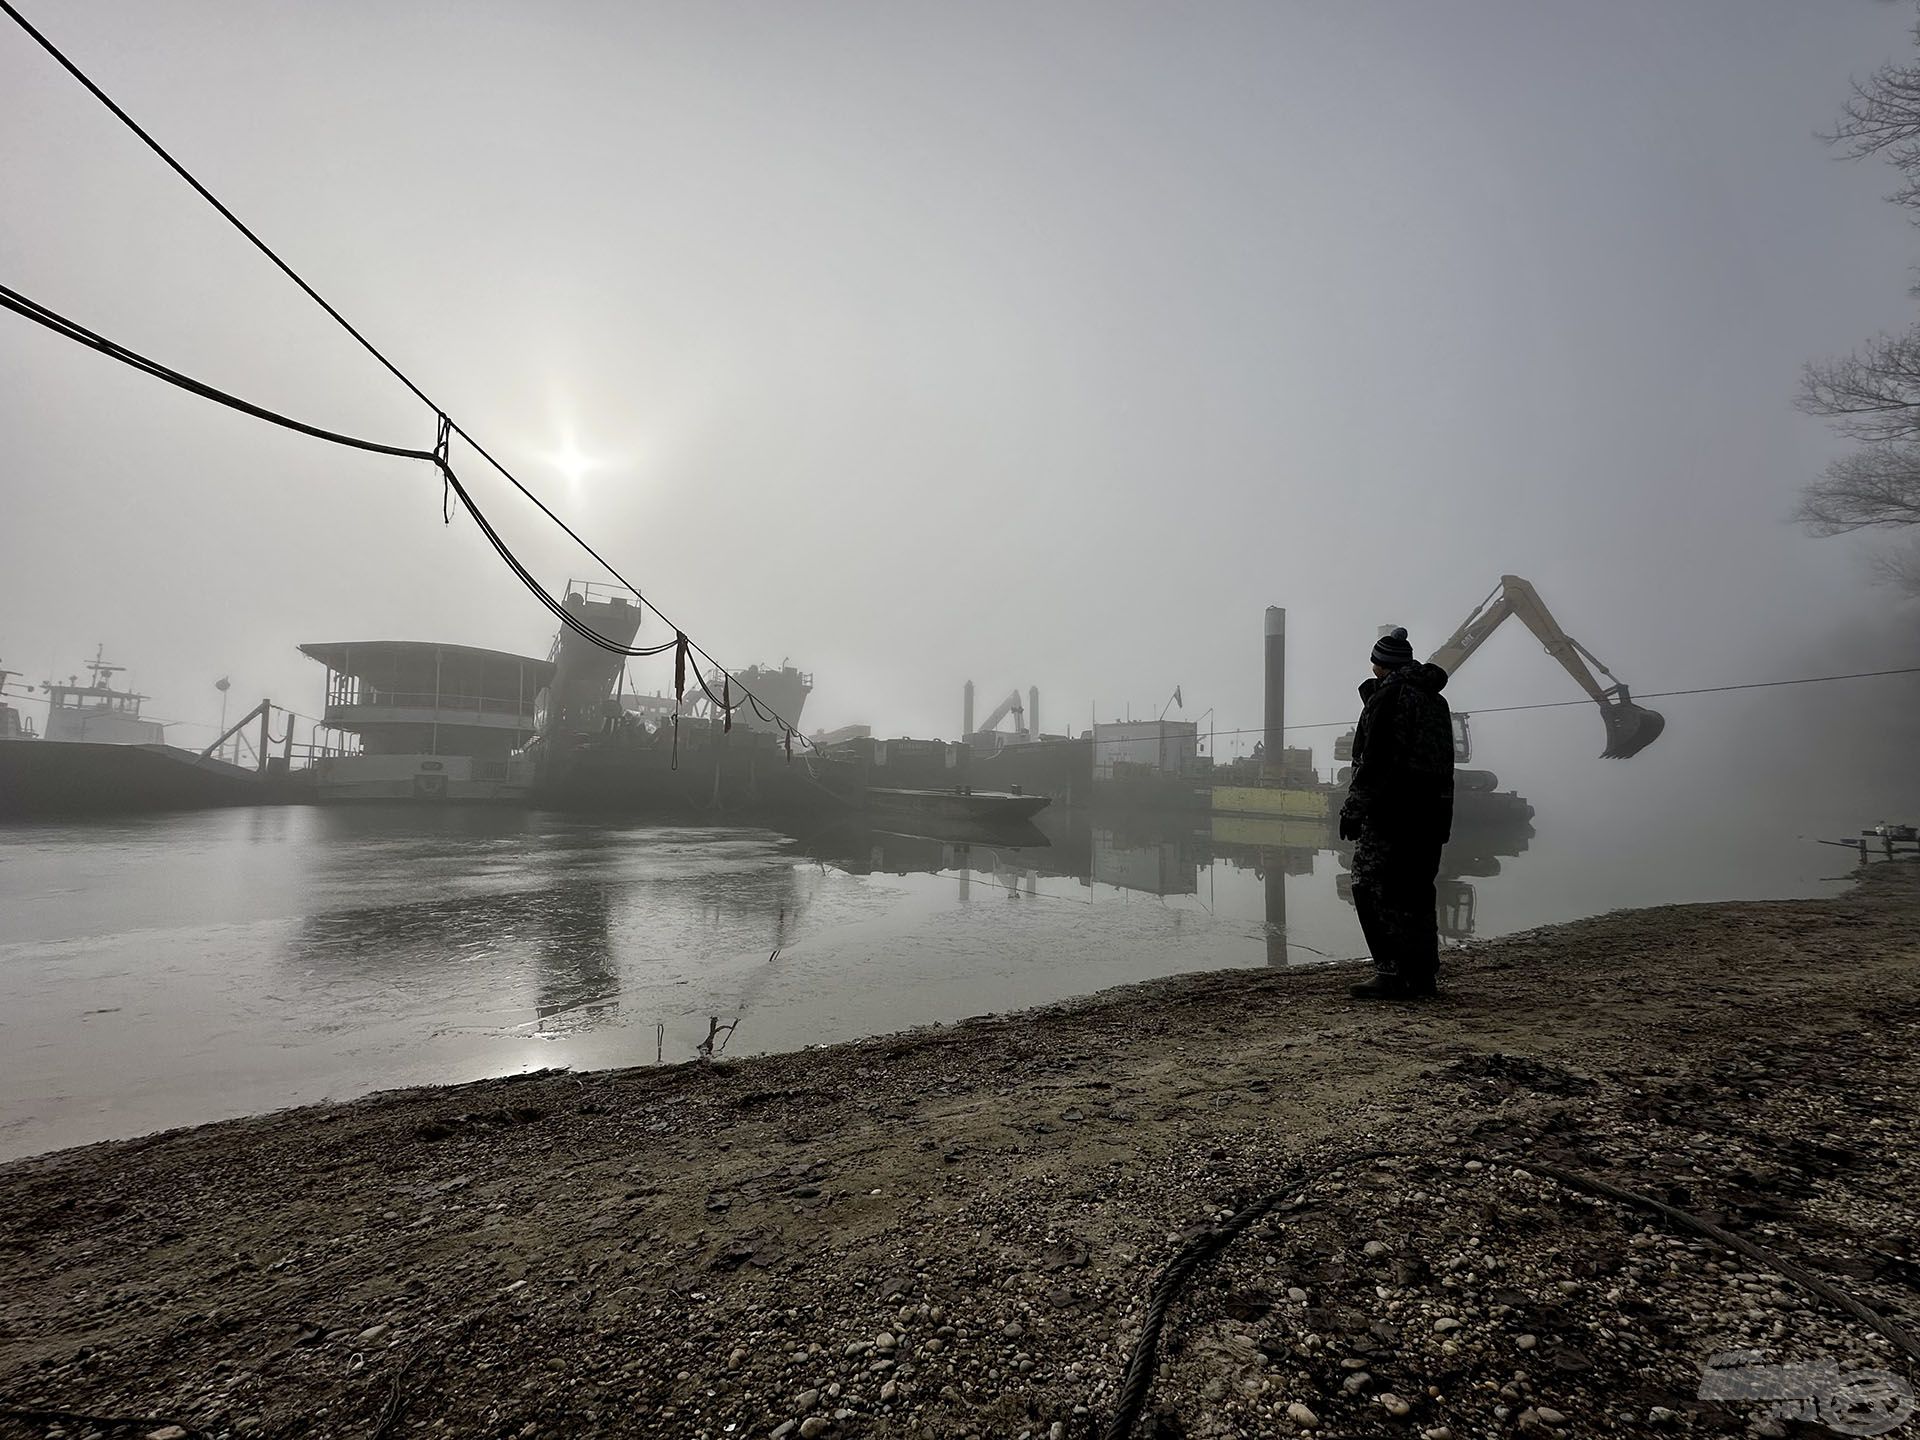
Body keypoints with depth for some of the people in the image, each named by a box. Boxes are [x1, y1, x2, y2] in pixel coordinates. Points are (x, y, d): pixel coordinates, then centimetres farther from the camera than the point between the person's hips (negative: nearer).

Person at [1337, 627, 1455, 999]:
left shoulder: (1388, 694, -8)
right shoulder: (1436, 699, 18)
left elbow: (1374, 759, -16)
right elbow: (1443, 760, 18)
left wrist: (1354, 808, -13)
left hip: (1393, 810, -9)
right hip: (1434, 811, 9)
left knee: (1372, 888, -6)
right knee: (1417, 891, 15)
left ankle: (1392, 974, -10)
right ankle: (1424, 975, 22)